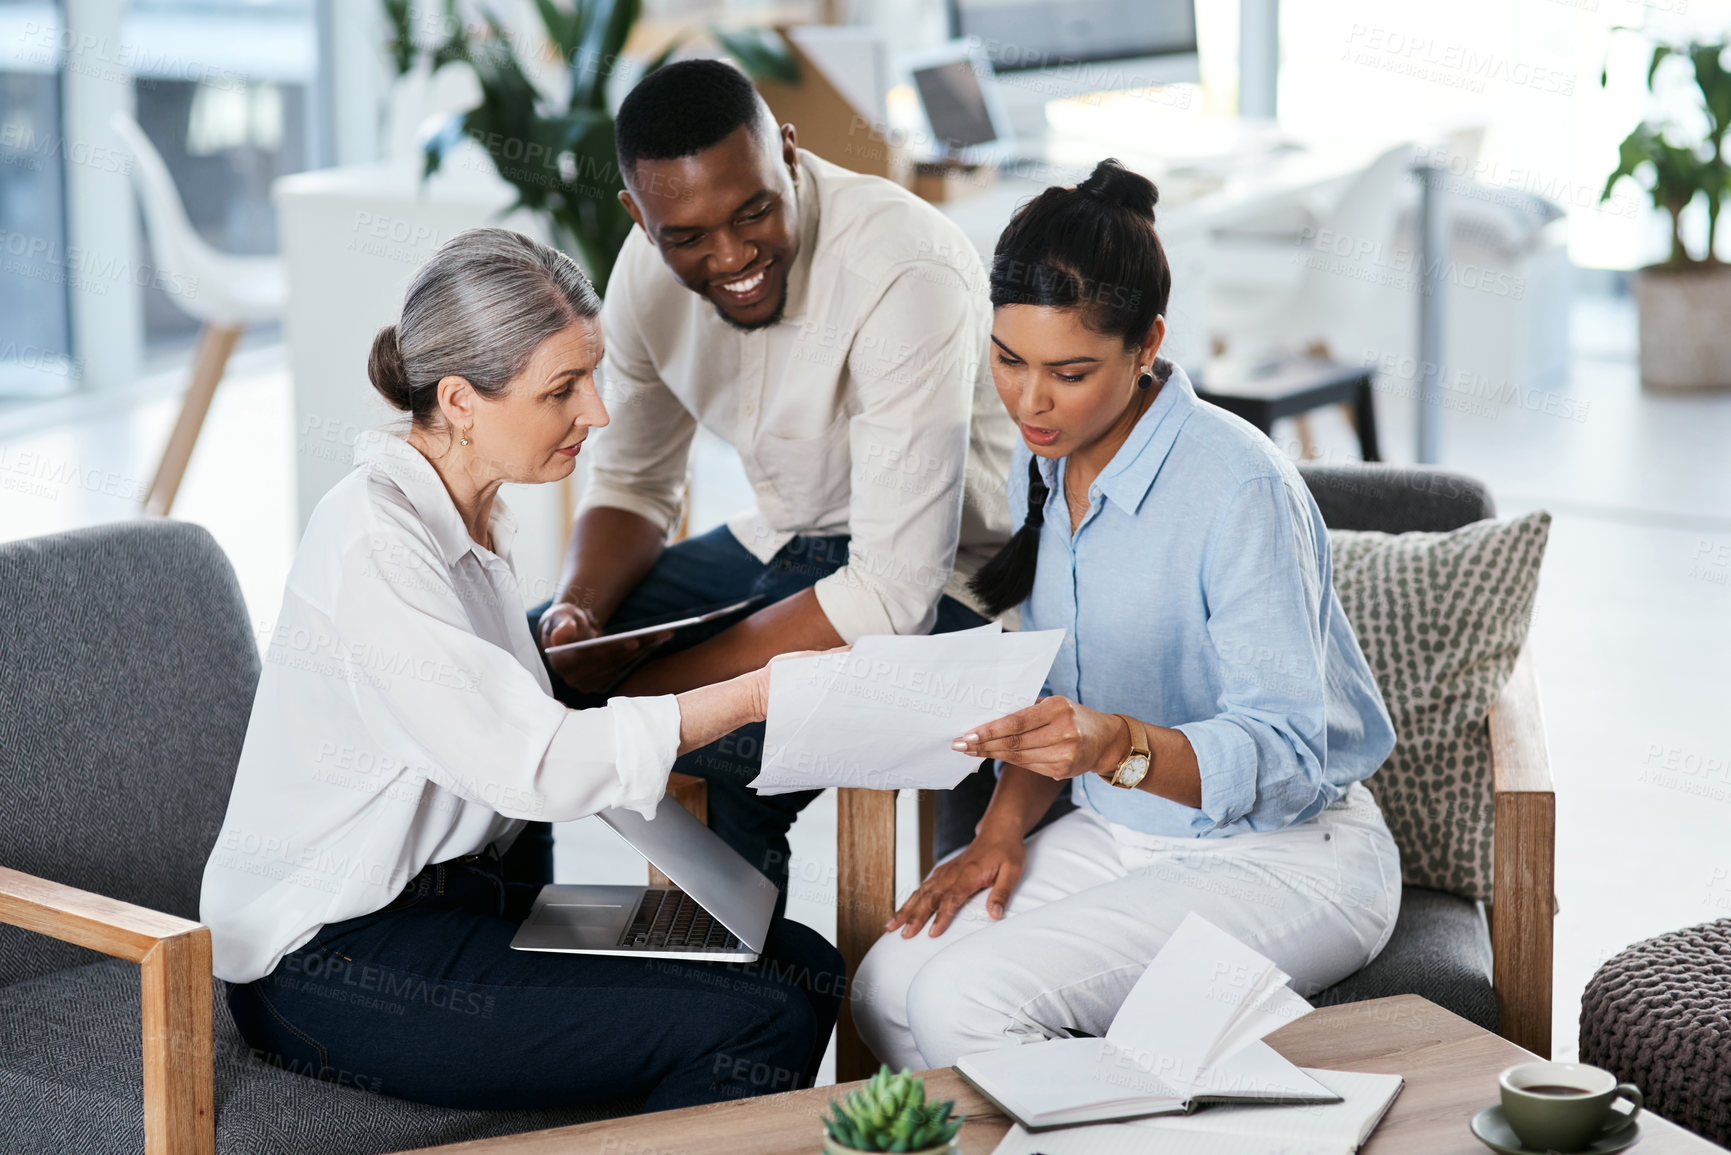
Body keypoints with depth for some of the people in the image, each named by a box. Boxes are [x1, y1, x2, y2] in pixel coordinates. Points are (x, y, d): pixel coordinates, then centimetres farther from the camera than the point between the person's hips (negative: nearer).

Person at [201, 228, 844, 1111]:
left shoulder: (472, 512, 10)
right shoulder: (371, 544, -21)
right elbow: (527, 764, -25)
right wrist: (754, 694, -21)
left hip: (462, 894, 9)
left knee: (803, 964, -5)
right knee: (757, 1024, -21)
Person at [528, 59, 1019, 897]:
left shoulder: (908, 276, -29)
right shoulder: (649, 268, -6)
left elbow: (893, 592, -31)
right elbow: (633, 485, 9)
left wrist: (644, 689, -29)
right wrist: (579, 611, -14)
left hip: (932, 584, -7)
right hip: (778, 543, 7)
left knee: (738, 730, -31)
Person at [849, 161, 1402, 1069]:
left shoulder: (1240, 490, -22)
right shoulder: (1043, 466, 3)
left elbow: (1284, 756, -25)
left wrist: (1121, 747, -41)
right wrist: (1002, 828, -3)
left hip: (1283, 857, -7)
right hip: (1117, 834, 7)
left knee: (968, 995, -25)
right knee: (885, 988, -15)